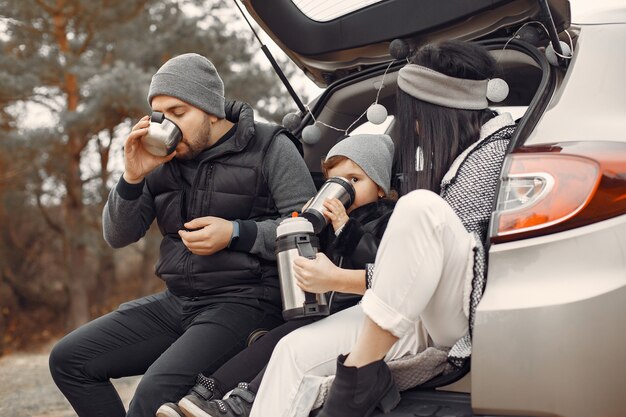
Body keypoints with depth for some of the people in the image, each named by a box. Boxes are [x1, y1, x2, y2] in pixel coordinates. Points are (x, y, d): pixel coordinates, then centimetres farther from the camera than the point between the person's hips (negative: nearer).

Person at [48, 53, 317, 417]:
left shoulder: (269, 148, -5)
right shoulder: (161, 160, 7)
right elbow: (118, 236, 8)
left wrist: (236, 234, -19)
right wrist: (133, 178, -9)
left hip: (246, 301, -6)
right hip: (178, 302, 7)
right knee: (69, 359, 0)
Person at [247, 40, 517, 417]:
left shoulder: (495, 151, -9)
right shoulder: (453, 150, 17)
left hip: (468, 315, -8)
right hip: (423, 313, 9)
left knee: (420, 206, -33)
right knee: (296, 350, -8)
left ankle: (361, 373, -28)